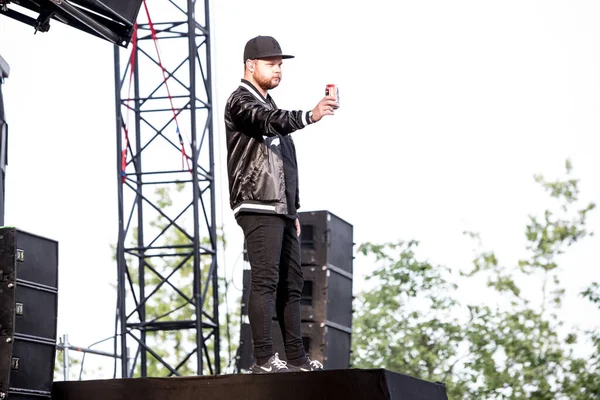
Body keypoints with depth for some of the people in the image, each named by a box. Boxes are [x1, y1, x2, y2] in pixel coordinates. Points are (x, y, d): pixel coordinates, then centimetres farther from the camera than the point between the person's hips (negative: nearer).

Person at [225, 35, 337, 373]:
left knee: (291, 283, 6)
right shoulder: (241, 101, -4)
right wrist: (309, 116, -44)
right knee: (265, 280, -14)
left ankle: (296, 357, 8)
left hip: (281, 209, 9)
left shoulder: (270, 105, 24)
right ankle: (265, 359, -16)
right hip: (258, 206, -9)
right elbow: (269, 121, -27)